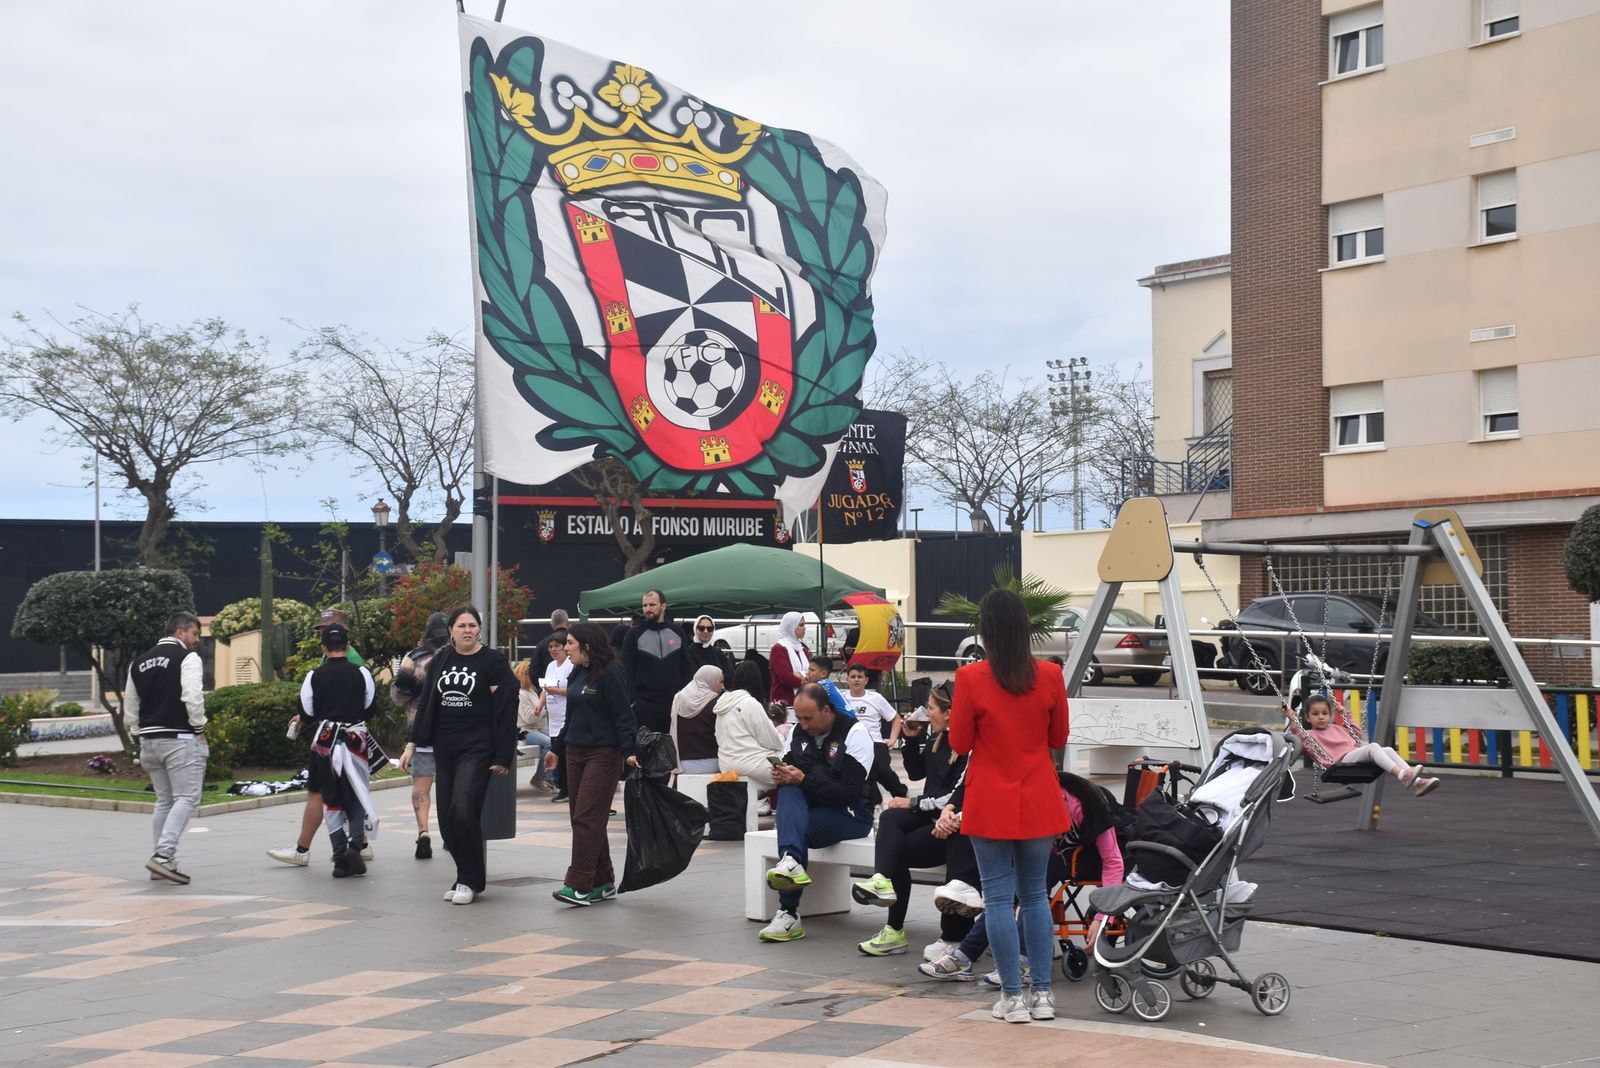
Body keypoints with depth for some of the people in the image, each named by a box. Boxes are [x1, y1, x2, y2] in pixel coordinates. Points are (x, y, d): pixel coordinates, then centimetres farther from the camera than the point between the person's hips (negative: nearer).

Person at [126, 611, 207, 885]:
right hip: (179, 739, -7)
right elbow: (192, 697, -18)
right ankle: (163, 855, -19)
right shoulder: (187, 657, -6)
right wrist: (199, 729, -7)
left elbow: (130, 708, 18)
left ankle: (162, 861, 14)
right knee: (187, 798, -6)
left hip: (149, 739, 7)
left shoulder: (139, 662, 17)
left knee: (164, 801, 15)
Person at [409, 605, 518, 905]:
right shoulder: (440, 661, 11)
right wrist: (414, 741, 10)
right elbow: (426, 703, 17)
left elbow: (505, 711, -6)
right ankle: (466, 877, 17)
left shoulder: (493, 661, -4)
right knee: (448, 818, 4)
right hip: (444, 750, 5)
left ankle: (470, 881, -3)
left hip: (477, 748, -5)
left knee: (463, 811, -16)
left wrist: (503, 756, -10)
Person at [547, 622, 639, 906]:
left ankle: (580, 886, -11)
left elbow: (624, 715, -14)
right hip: (576, 753, 9)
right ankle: (603, 883, 17)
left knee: (587, 819, -11)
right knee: (581, 819, 9)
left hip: (603, 755, -9)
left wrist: (629, 751, -21)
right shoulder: (577, 676, 14)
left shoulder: (610, 673, -11)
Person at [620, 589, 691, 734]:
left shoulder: (677, 633, 8)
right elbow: (626, 669, -1)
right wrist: (630, 700, -9)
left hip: (673, 704, 2)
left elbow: (686, 668, 11)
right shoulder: (635, 635, 1)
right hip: (644, 704, -2)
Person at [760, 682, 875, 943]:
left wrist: (804, 780, -25)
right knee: (788, 791, -29)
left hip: (850, 812, -6)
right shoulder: (799, 731, 9)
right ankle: (791, 863, -50)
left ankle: (788, 914, -31)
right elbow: (790, 771, 16)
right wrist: (782, 775, -10)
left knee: (792, 827, -31)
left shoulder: (854, 733, -11)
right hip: (809, 807, 6)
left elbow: (850, 792, -19)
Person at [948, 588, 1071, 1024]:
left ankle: (1013, 996, 7)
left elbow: (959, 744, -5)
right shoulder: (1050, 676, -6)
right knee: (1035, 894, 13)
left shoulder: (971, 678, -14)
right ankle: (1043, 994, 14)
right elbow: (1058, 739, 6)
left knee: (999, 897, 5)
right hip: (1038, 801, 3)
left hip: (991, 803, -3)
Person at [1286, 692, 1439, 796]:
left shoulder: (1337, 728, 35)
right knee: (1373, 746, -30)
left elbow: (1357, 734, 42)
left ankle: (1415, 782, -32)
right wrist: (1292, 720, -14)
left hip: (1357, 754, 8)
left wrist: (1344, 714, 39)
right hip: (1342, 760, -8)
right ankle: (1402, 775, -50)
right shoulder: (1310, 734, 13)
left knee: (1388, 750, -16)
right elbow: (1299, 739, -7)